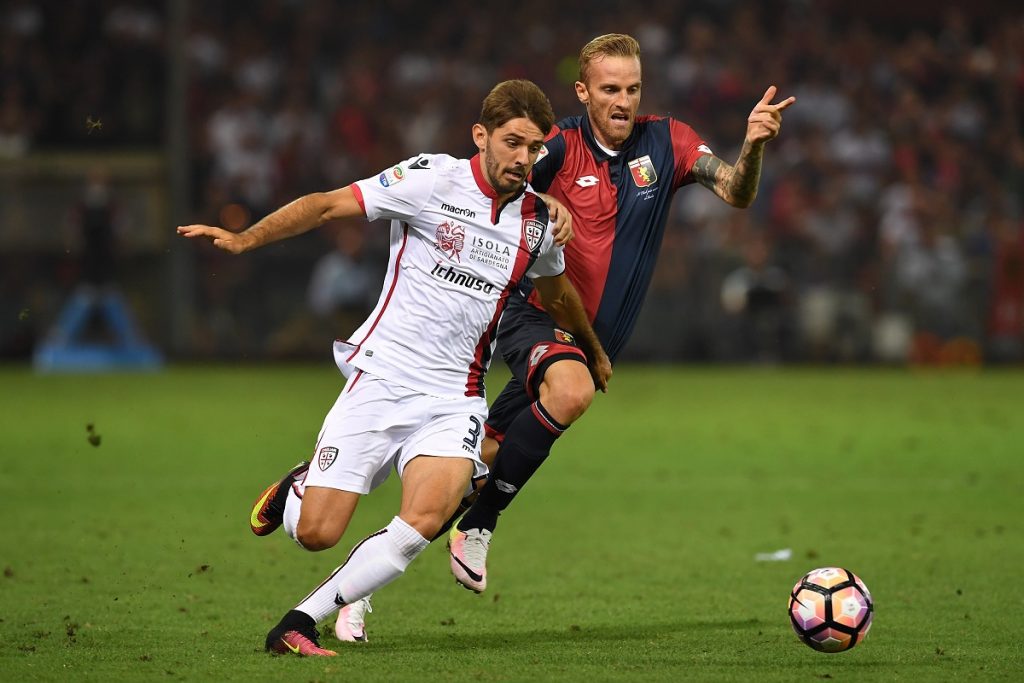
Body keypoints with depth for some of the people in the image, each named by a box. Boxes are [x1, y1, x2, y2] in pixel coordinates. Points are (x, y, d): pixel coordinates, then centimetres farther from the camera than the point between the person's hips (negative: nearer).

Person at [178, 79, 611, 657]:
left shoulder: (538, 219, 8)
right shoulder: (433, 180, -7)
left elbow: (557, 290, 30)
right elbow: (327, 205, -7)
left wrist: (595, 352, 46)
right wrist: (245, 239, -19)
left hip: (454, 398, 3)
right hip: (381, 379, -3)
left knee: (424, 521, -24)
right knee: (314, 533, -7)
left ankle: (299, 624, -13)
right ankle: (297, 488, 32)